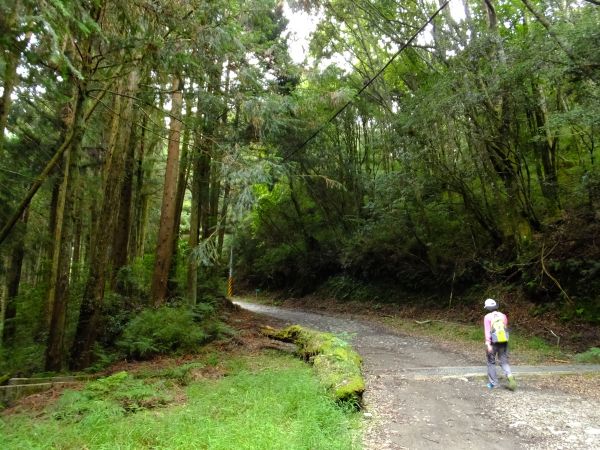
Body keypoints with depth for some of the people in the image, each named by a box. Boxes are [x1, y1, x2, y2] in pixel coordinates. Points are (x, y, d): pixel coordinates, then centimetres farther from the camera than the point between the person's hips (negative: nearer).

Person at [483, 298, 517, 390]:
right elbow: (506, 328, 17)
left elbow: (487, 331, -15)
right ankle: (510, 376, -18)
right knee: (504, 362, 9)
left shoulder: (487, 317, -6)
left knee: (491, 362, 13)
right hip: (504, 342, 3)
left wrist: (488, 344, -19)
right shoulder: (503, 316, 7)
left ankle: (492, 383, 17)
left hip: (493, 342, -3)